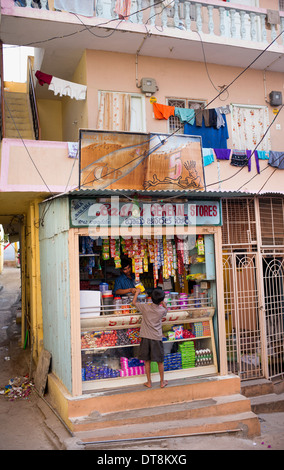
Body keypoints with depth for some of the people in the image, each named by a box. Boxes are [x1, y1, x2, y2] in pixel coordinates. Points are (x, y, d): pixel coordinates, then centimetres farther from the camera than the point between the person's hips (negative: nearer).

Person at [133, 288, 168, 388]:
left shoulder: (145, 307, -9)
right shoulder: (162, 310, -9)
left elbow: (134, 302, 9)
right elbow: (166, 309, 18)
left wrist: (137, 292, 20)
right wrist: (163, 303, 21)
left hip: (145, 338, 1)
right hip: (157, 338, 0)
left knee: (147, 361, 11)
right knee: (160, 361, 13)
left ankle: (149, 382, 20)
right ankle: (162, 382, 24)